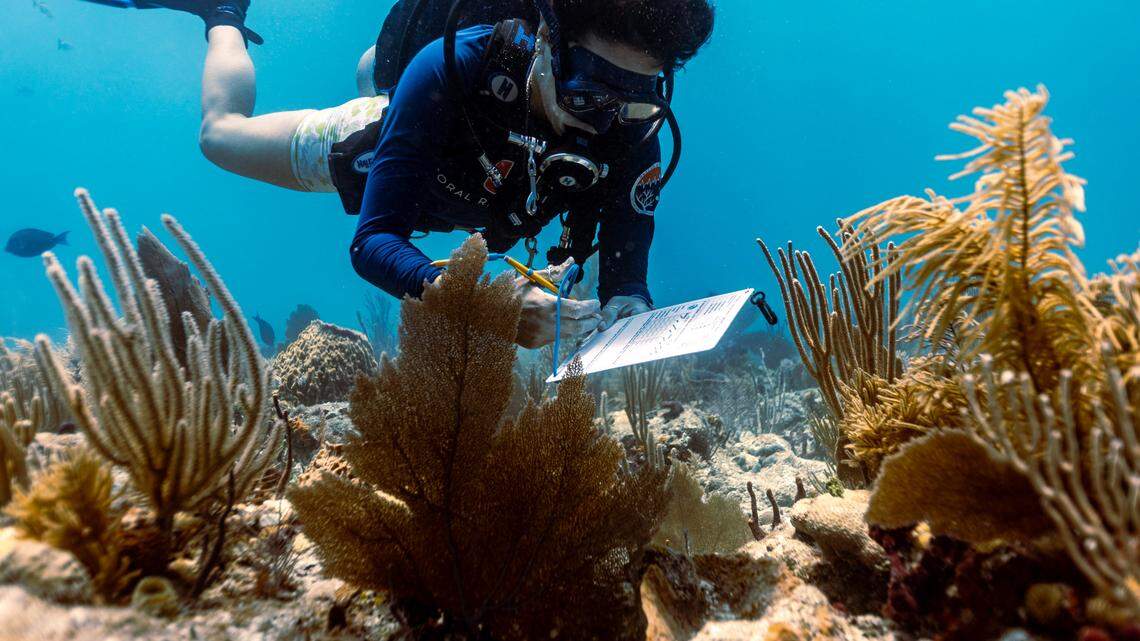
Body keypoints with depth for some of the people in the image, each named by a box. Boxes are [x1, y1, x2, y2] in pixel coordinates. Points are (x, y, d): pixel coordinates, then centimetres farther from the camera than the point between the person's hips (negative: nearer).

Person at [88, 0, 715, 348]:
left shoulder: (634, 132, -36)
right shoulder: (451, 68, -45)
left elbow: (625, 272, -32)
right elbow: (372, 241, -47)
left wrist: (628, 311, -57)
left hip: (472, 197, 4)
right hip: (375, 142, -3)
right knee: (220, 132, 20)